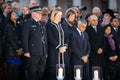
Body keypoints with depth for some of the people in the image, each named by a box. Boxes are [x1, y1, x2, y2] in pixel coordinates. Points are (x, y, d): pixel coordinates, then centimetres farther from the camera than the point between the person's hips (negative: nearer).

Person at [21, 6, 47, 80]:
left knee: (41, 74, 8)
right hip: (33, 54, -6)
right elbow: (24, 38, -8)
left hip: (43, 54, 6)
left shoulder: (42, 25, 19)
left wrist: (46, 52, 15)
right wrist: (26, 51, -14)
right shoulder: (28, 24, -2)